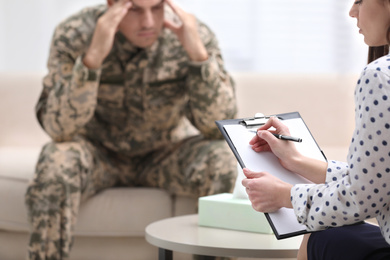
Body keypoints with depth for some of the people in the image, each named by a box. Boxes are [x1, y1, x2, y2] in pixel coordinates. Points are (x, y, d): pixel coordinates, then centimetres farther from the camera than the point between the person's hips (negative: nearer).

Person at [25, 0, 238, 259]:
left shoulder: (195, 35, -19)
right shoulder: (74, 35, -21)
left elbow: (220, 128, -26)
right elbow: (59, 129, -31)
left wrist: (198, 53, -38)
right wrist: (94, 56, -43)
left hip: (166, 153, 1)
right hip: (98, 153, -1)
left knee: (224, 164, -28)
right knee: (56, 164, -33)